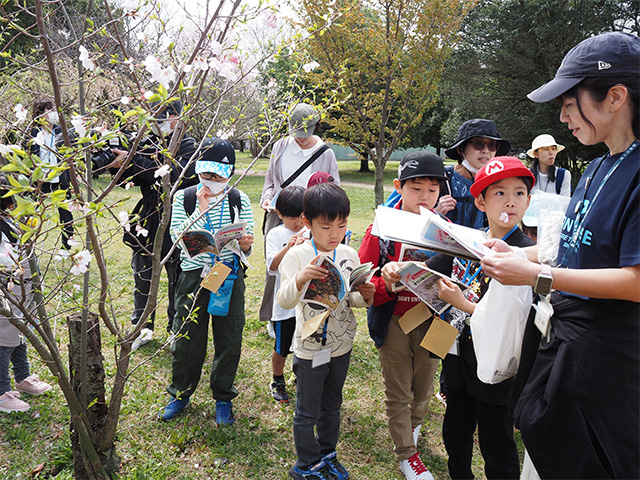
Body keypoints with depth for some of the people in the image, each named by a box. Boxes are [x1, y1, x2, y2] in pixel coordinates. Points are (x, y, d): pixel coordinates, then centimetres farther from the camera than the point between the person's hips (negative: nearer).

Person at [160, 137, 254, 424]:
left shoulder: (239, 200, 2)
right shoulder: (184, 198, 0)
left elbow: (247, 244, 2)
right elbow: (177, 237, -11)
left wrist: (246, 244, -21)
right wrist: (201, 210, -17)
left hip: (229, 277, 1)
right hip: (193, 275, 0)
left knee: (229, 341, 8)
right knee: (187, 340, 8)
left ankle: (223, 397, 28)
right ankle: (181, 393, 32)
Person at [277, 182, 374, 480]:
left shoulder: (349, 255, -3)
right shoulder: (297, 255, -16)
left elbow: (351, 299, 6)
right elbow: (284, 301, -22)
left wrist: (365, 296, -16)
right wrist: (300, 278, -40)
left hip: (342, 345, 4)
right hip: (310, 347, -4)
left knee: (332, 406, 22)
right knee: (307, 412, 12)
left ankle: (327, 455, 43)